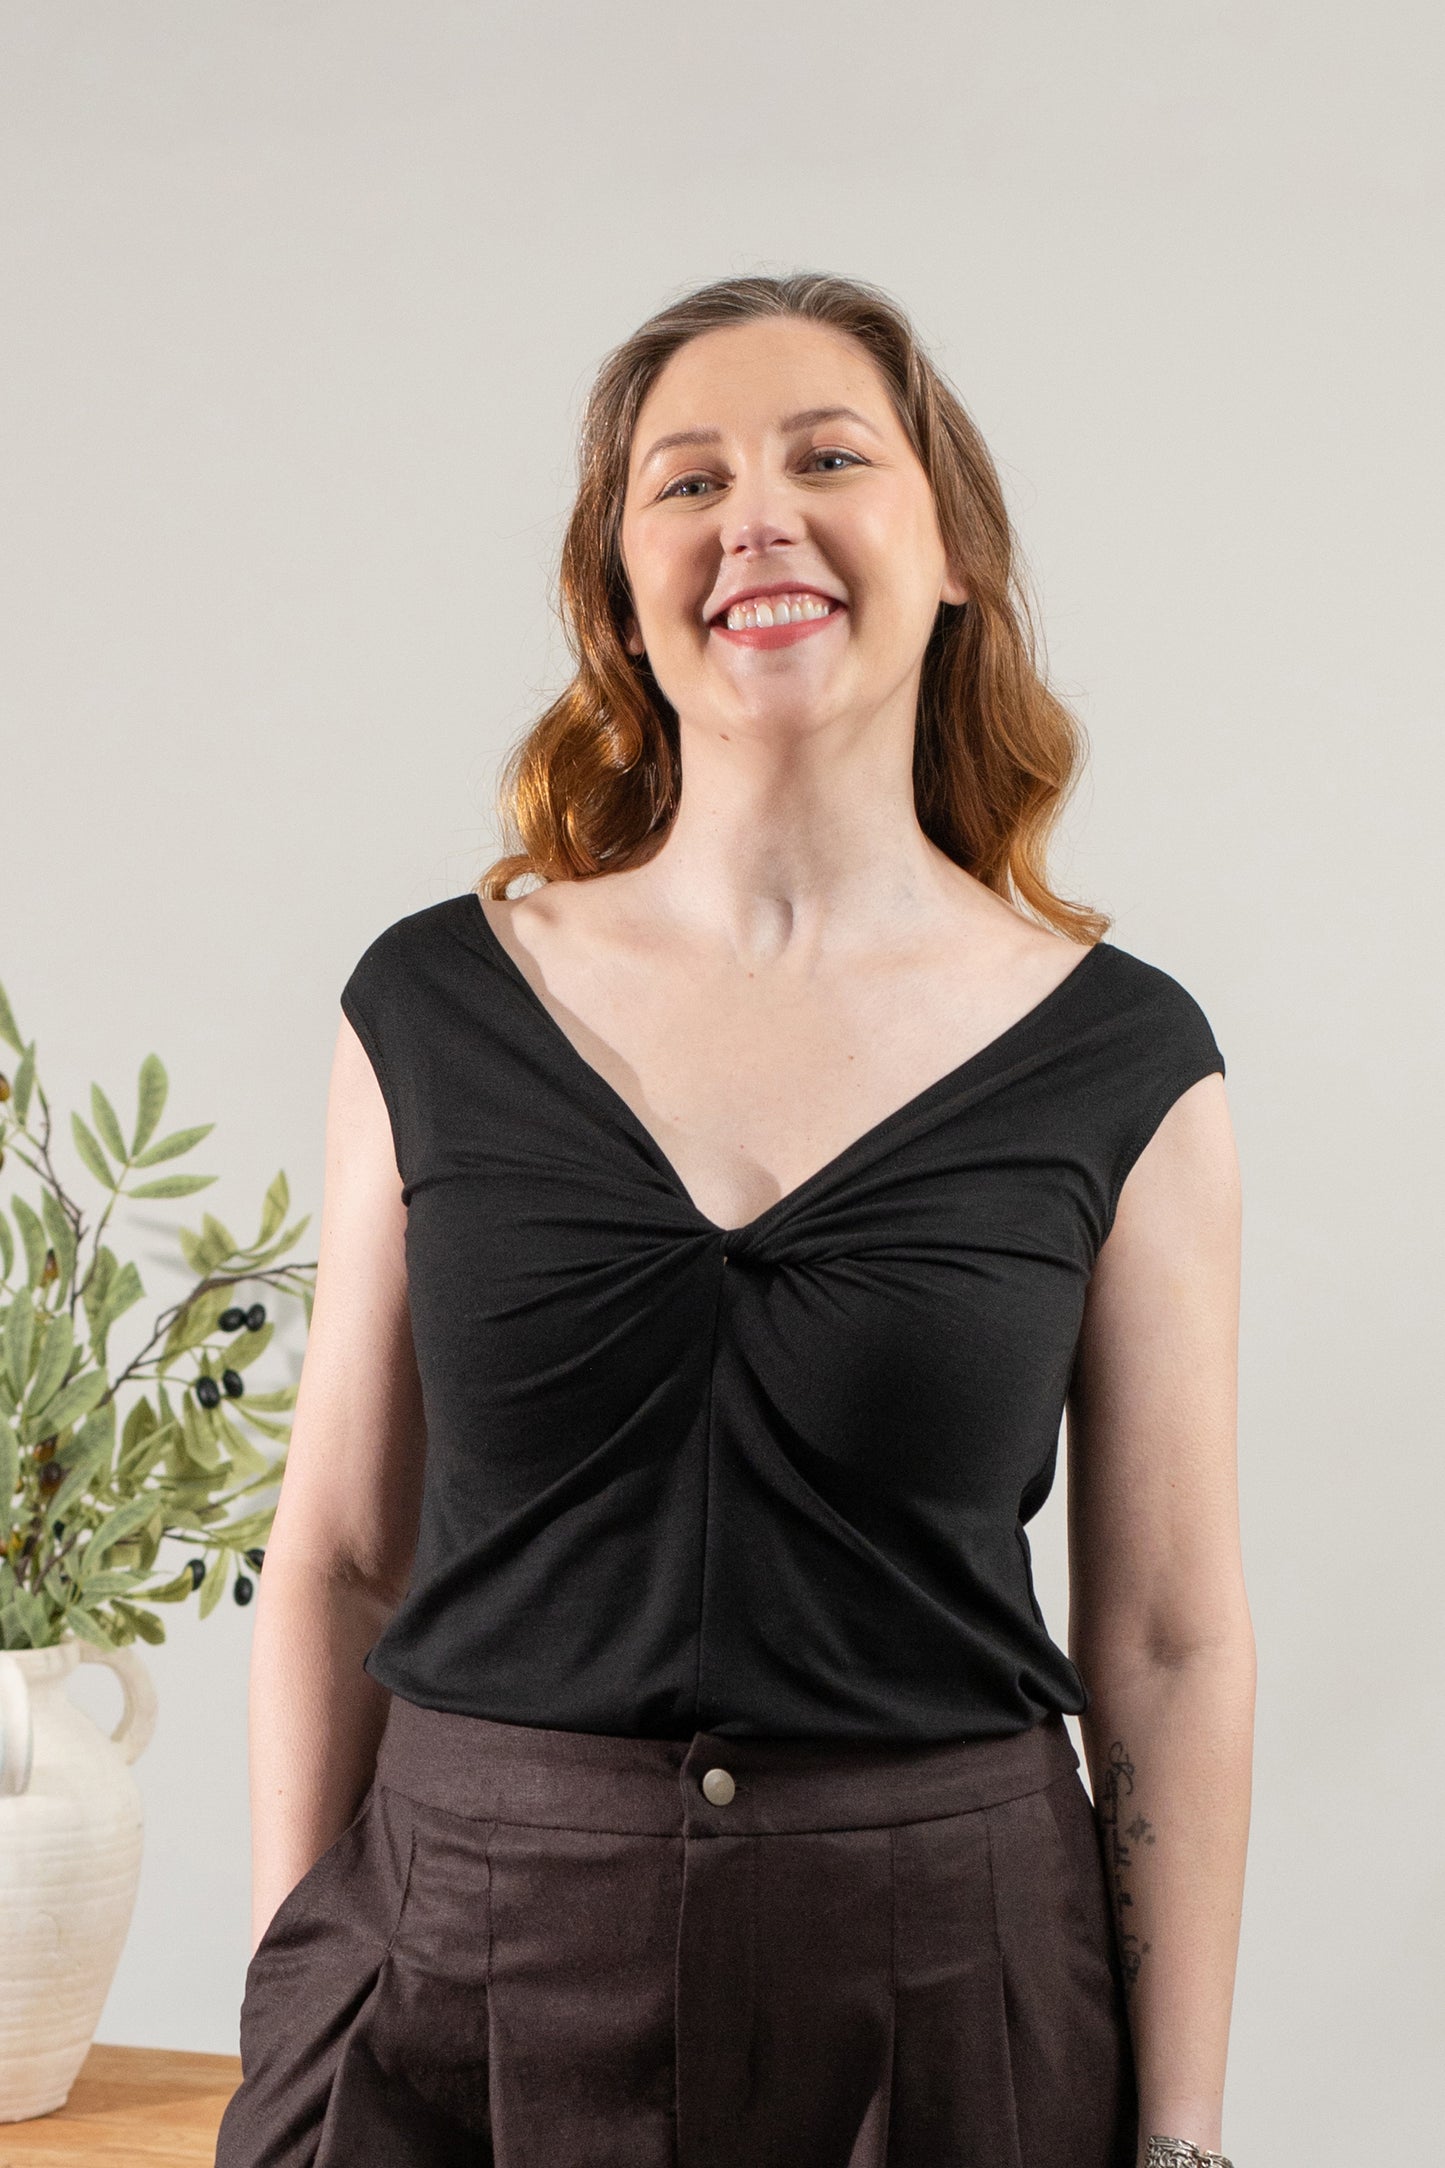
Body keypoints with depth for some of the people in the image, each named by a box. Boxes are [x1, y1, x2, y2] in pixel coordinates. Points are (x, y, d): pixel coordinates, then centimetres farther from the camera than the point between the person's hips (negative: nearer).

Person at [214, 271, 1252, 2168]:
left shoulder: (1122, 1064, -3)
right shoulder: (438, 1005, 0)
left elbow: (1171, 1646, -1)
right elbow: (337, 1556, 4)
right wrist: (293, 2001, 1)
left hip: (940, 1989, 0)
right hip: (460, 1965, 1)